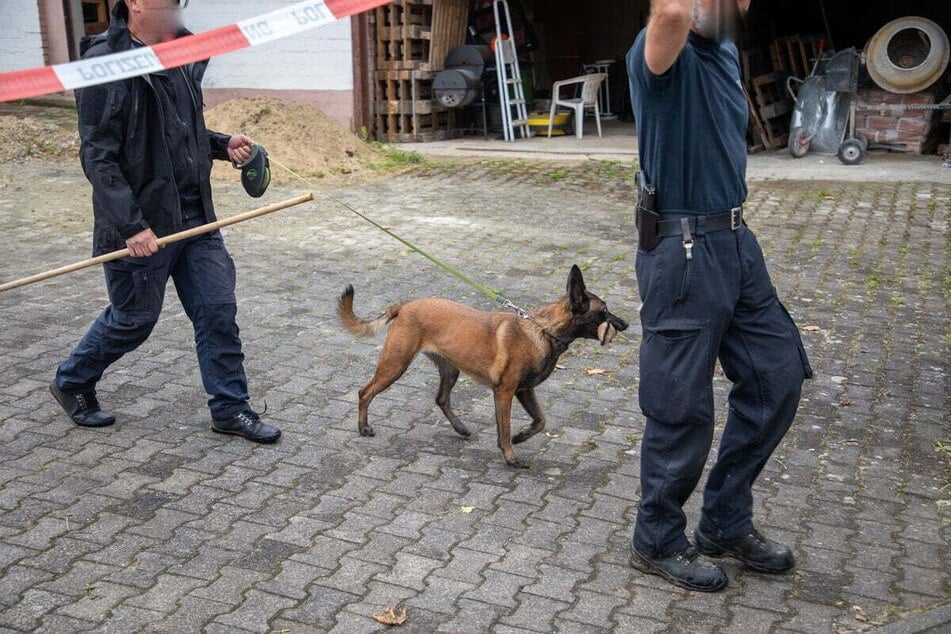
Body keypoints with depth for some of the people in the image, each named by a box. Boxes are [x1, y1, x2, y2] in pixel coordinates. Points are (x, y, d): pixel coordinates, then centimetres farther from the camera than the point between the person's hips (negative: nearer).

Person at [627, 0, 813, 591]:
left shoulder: (726, 51, 13)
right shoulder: (665, 52, -15)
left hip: (737, 241, 9)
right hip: (682, 253, -9)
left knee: (778, 376, 13)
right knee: (682, 409, 1)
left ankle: (727, 523, 28)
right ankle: (657, 542, 23)